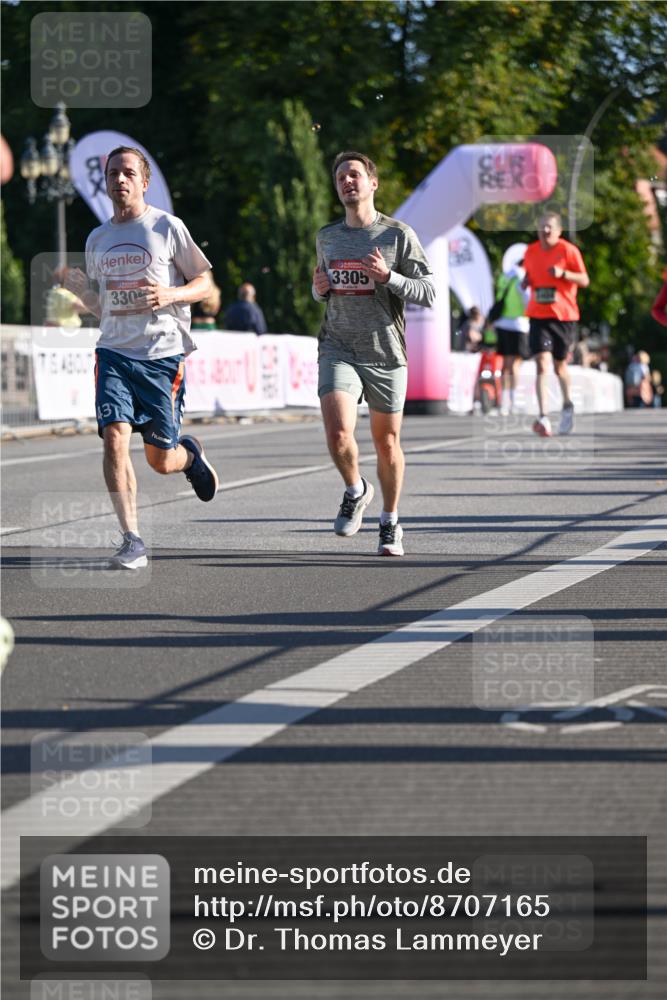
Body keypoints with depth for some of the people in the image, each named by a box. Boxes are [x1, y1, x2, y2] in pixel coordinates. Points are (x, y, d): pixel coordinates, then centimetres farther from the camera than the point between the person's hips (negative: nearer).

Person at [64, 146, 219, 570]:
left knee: (160, 460, 2)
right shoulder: (97, 240, 13)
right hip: (114, 353, 3)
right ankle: (132, 540, -13)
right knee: (115, 438, -17)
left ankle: (191, 456, 40)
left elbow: (204, 283, 3)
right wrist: (82, 290, -1)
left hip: (163, 355, -3)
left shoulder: (167, 227, -1)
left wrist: (170, 294, -17)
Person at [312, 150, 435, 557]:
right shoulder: (326, 237, 10)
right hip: (338, 349, 2)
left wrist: (387, 276, -20)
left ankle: (391, 523, 26)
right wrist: (320, 289, 3)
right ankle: (355, 490, 12)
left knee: (387, 443, 7)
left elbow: (429, 292, -5)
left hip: (386, 354, -2)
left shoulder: (398, 235, -3)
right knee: (338, 433, -19)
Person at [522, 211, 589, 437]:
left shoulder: (569, 250, -5)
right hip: (538, 316, 2)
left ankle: (568, 405, 41)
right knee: (542, 364, -15)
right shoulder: (531, 251, 7)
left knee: (560, 365, 12)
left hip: (564, 316, -2)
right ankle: (543, 418, -24)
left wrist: (563, 273, -21)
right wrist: (525, 281, 0)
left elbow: (584, 281, -5)